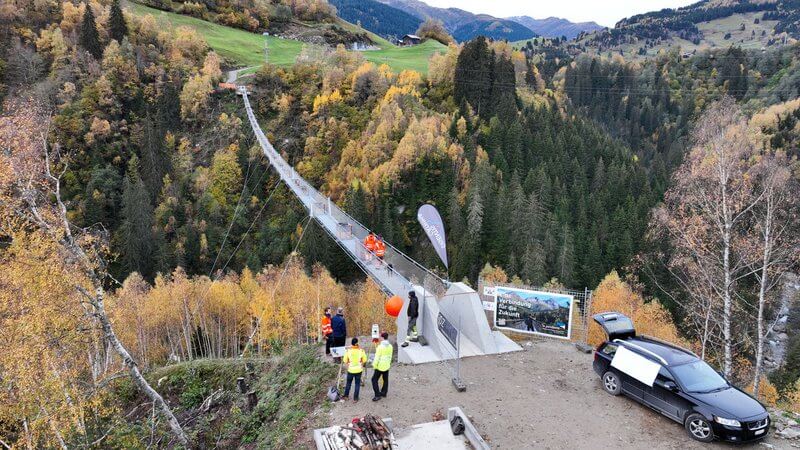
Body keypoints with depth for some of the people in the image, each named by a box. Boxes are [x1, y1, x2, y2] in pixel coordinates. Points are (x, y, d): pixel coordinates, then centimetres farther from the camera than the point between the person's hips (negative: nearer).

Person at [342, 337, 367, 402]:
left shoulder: (348, 351, -14)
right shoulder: (361, 350, -14)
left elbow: (345, 361, -5)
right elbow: (364, 360, -5)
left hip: (350, 370, 1)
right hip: (358, 370, 0)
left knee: (348, 383, 21)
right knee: (357, 384, 13)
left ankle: (346, 395, 31)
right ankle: (355, 398, 16)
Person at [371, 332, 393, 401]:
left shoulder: (380, 347, -21)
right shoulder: (390, 346, 0)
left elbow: (377, 357, -18)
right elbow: (390, 356, 9)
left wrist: (374, 366, -8)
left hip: (380, 366, -7)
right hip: (386, 366, 7)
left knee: (374, 380, 1)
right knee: (385, 380, 17)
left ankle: (378, 395, -4)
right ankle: (384, 393, 28)